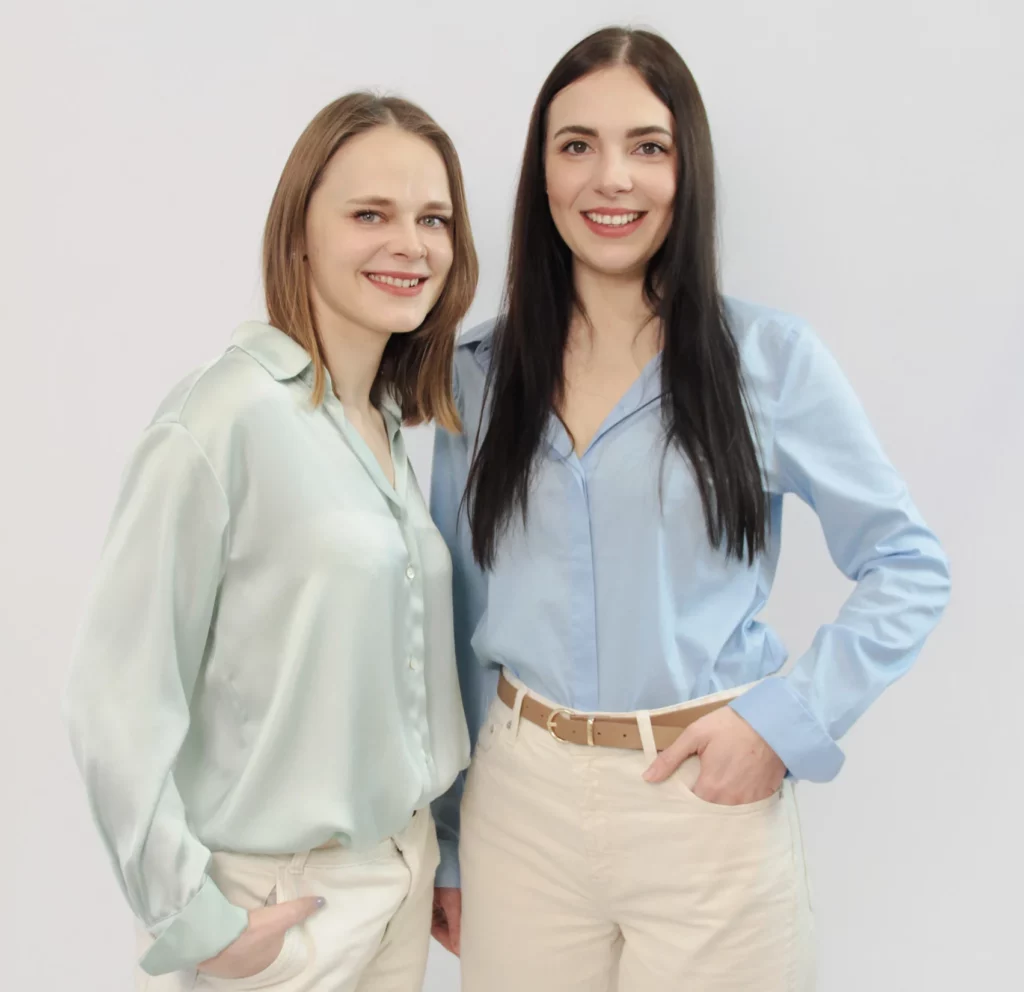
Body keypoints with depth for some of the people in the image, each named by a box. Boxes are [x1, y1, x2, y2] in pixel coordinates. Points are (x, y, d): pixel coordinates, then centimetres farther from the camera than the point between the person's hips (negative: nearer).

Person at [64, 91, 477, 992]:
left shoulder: (392, 427, 4)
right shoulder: (224, 421, -18)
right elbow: (122, 698, -18)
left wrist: (432, 856, 11)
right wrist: (192, 919, -15)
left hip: (403, 872, 7)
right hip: (275, 903, -6)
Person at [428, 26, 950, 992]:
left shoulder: (769, 356, -5)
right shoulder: (477, 373, 2)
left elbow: (909, 567, 0)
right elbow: (454, 622, 7)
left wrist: (788, 720, -11)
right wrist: (446, 842, 10)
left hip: (709, 795, -2)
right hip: (520, 802, 2)